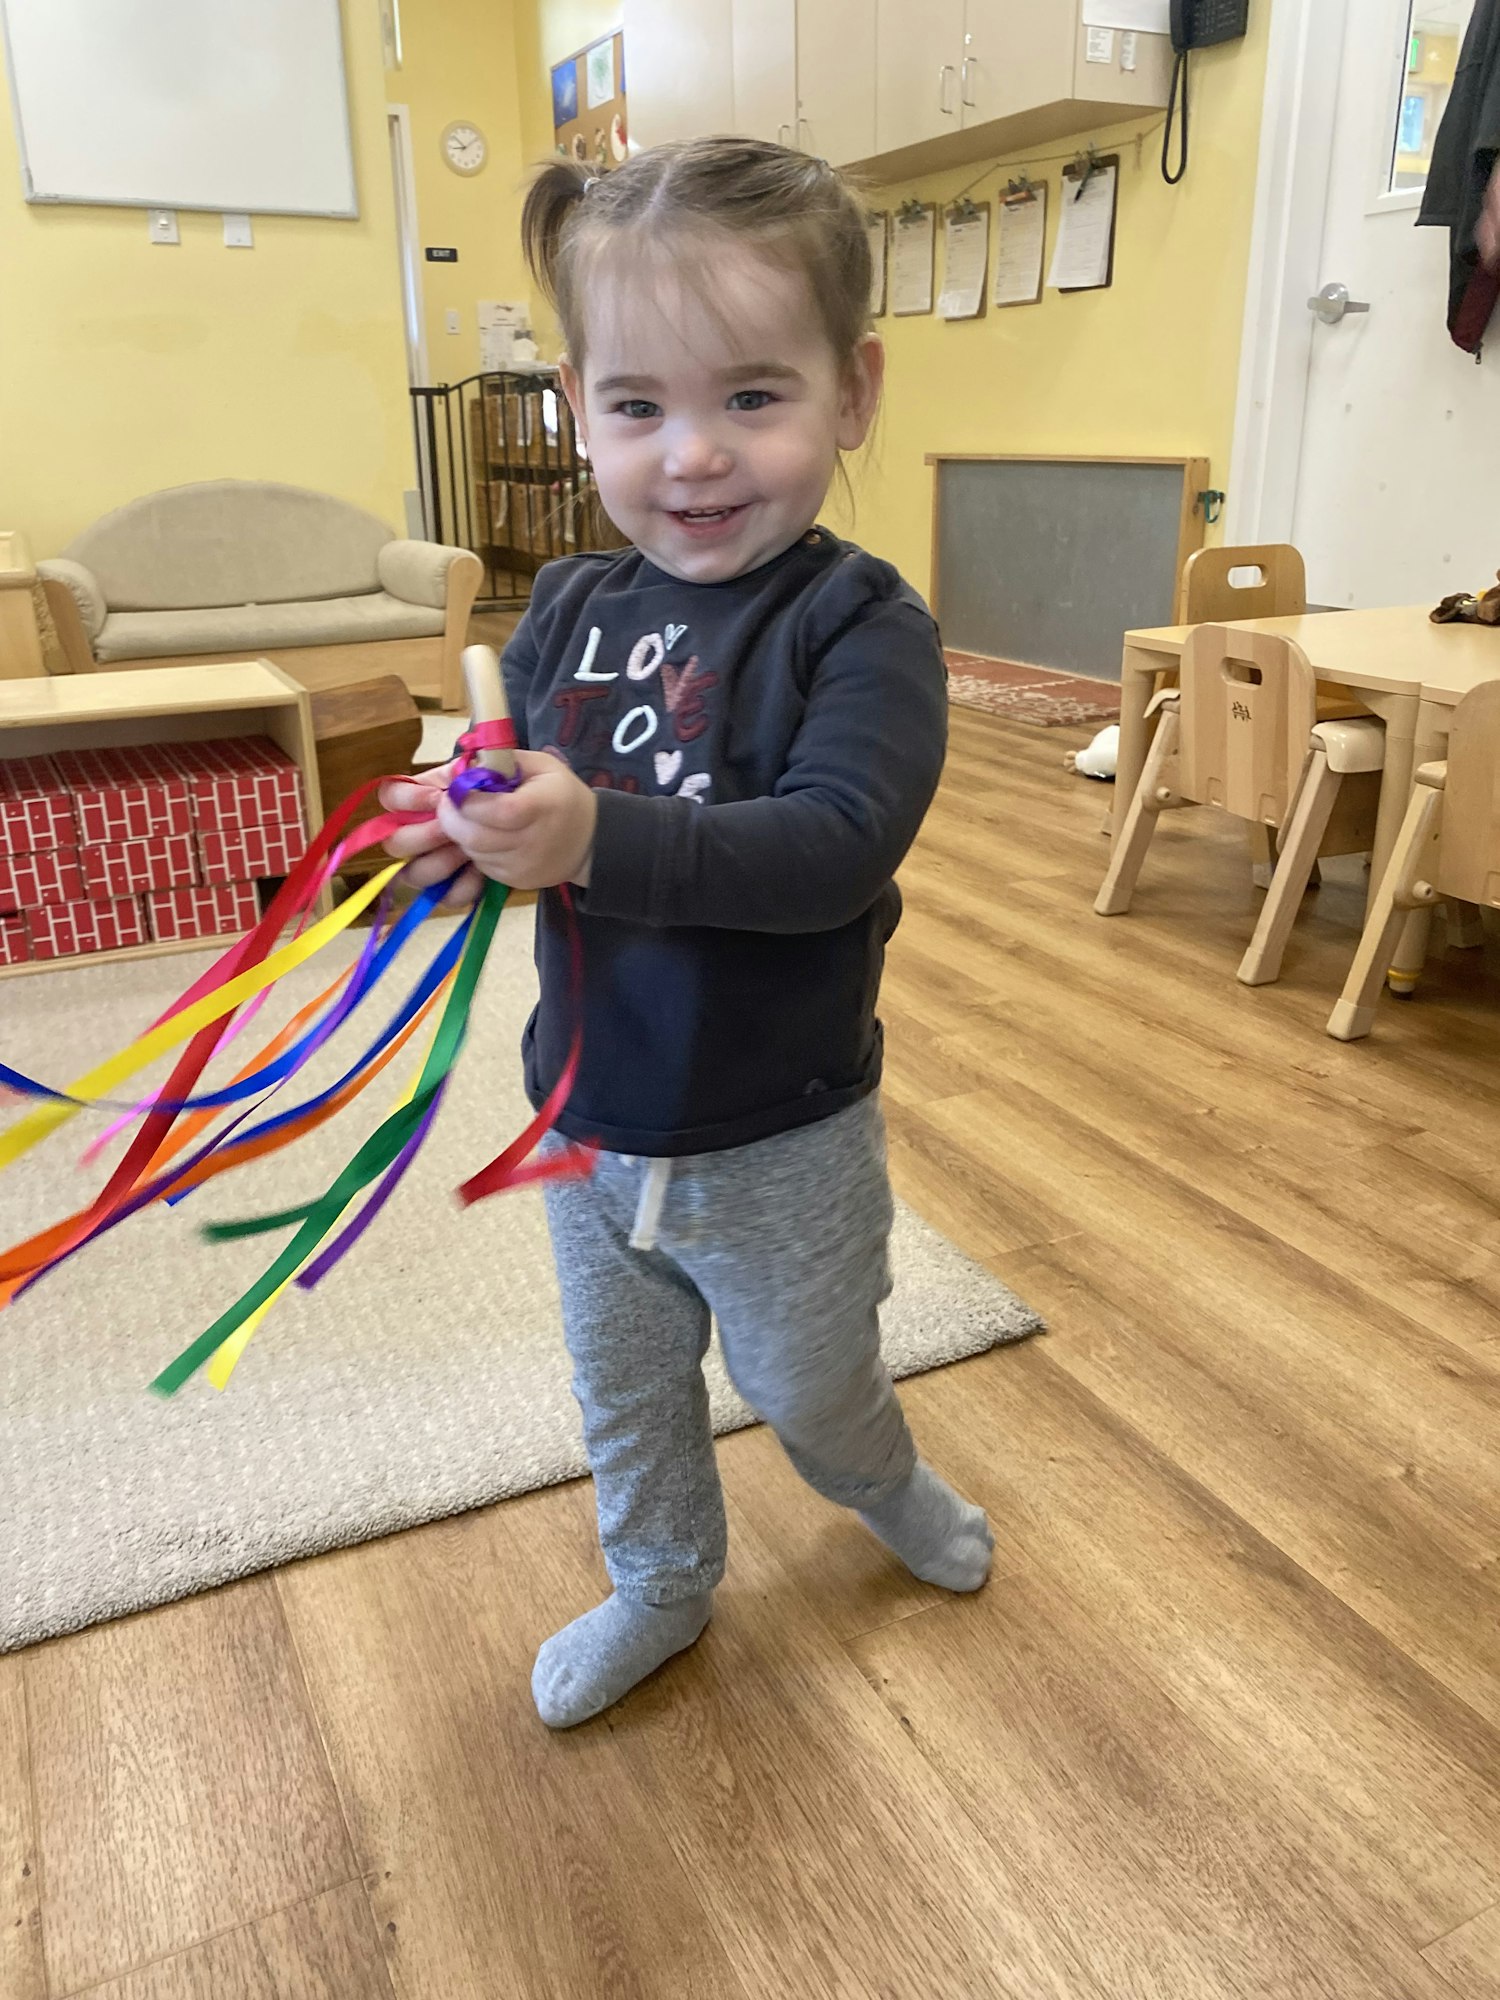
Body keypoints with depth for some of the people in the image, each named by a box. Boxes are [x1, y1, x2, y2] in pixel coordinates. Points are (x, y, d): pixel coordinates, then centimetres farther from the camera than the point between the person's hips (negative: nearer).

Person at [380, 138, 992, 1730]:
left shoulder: (862, 624, -19)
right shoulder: (566, 610, -3)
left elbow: (836, 846, -32)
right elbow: (515, 791, 5)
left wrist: (600, 838, -44)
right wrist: (467, 828, -19)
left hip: (781, 1144, -4)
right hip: (589, 1120, 5)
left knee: (810, 1390, 21)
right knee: (626, 1399, 24)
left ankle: (888, 1486, 56)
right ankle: (660, 1589, 52)